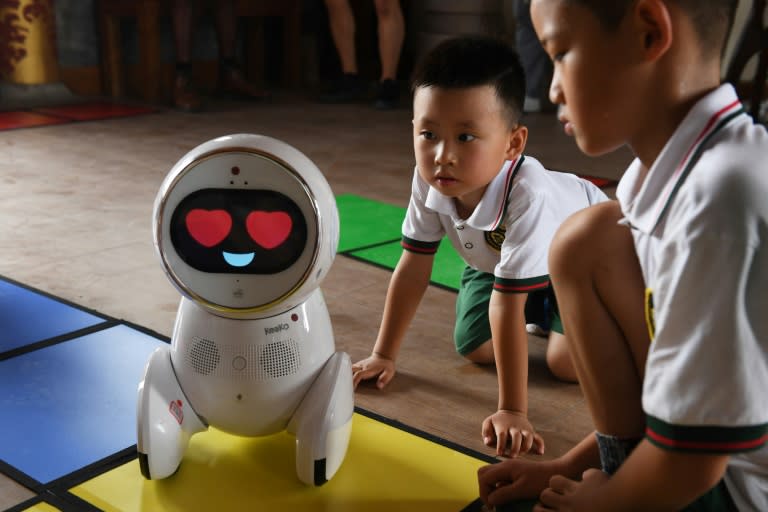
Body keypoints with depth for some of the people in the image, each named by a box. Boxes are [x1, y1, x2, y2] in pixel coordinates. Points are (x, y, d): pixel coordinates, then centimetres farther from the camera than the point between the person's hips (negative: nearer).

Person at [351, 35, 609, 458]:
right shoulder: (429, 180, -29)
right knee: (475, 349, -2)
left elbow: (507, 306, -44)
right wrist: (383, 355, -12)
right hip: (496, 258, 5)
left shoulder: (525, 196, -47)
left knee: (567, 362, -19)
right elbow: (413, 267, -18)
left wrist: (512, 411, -38)